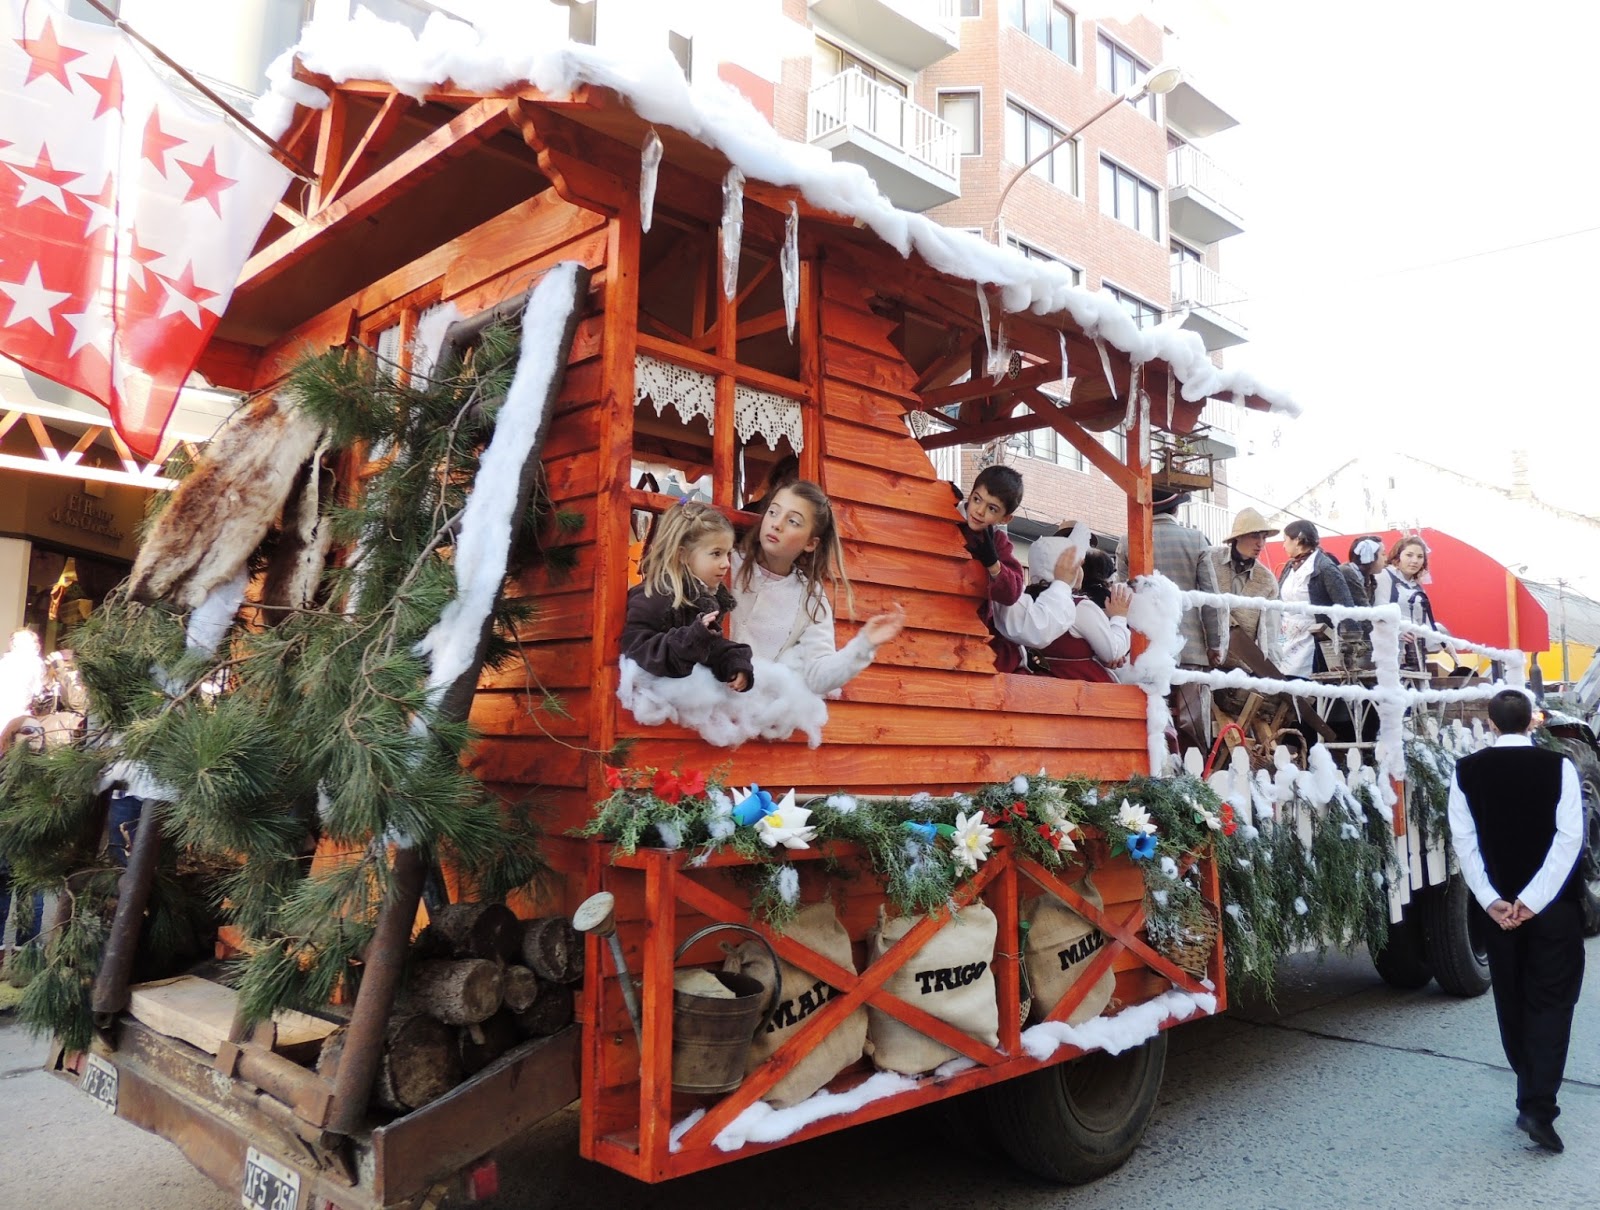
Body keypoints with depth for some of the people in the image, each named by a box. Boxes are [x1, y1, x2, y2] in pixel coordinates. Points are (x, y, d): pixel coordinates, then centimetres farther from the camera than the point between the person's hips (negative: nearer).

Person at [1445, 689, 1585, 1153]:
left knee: (1513, 1001, 15)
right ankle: (1538, 1106, -6)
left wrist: (1492, 901, -8)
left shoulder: (1466, 771, -3)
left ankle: (1533, 1094, 25)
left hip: (1497, 904, 2)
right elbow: (1569, 837, -14)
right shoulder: (1558, 766, -8)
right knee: (1551, 1002, 4)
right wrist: (1533, 899, -14)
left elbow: (1464, 841, -8)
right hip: (1552, 904, -2)